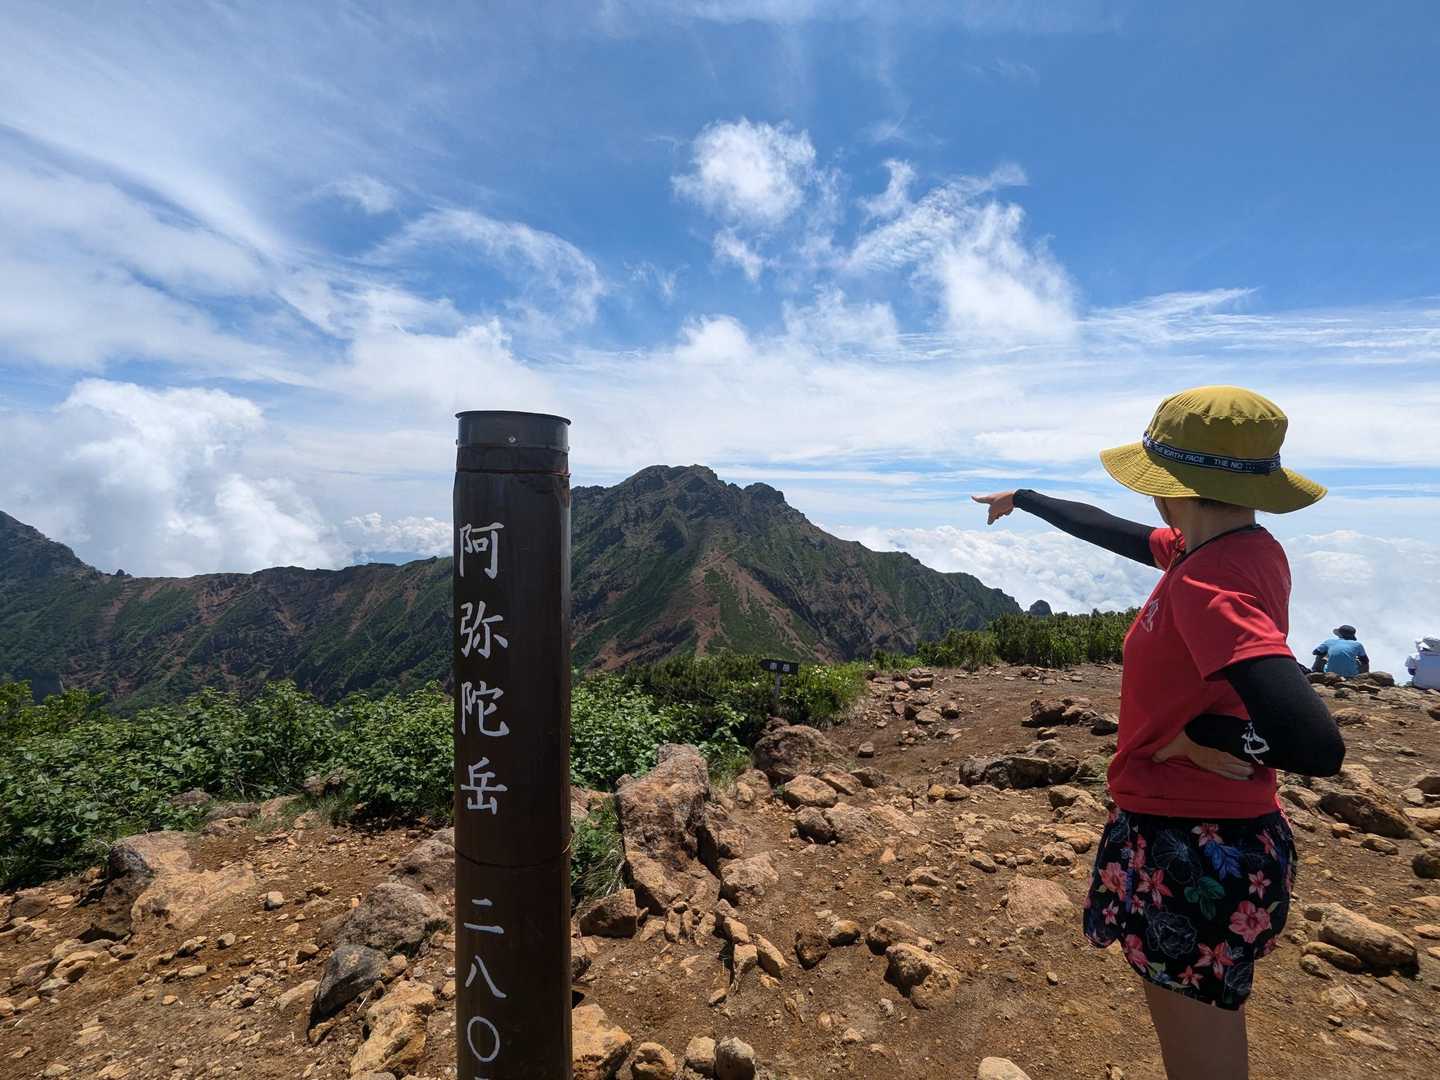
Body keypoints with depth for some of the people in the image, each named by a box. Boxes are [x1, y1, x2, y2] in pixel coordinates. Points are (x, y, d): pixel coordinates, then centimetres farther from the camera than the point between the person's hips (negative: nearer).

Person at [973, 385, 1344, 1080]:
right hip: (1235, 837, 9)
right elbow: (1112, 531, 15)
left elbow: (1315, 746, -35)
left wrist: (1194, 735, -18)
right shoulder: (1243, 549, 0)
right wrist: (1024, 499, 27)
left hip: (1193, 852, -9)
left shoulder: (1209, 584, -27)